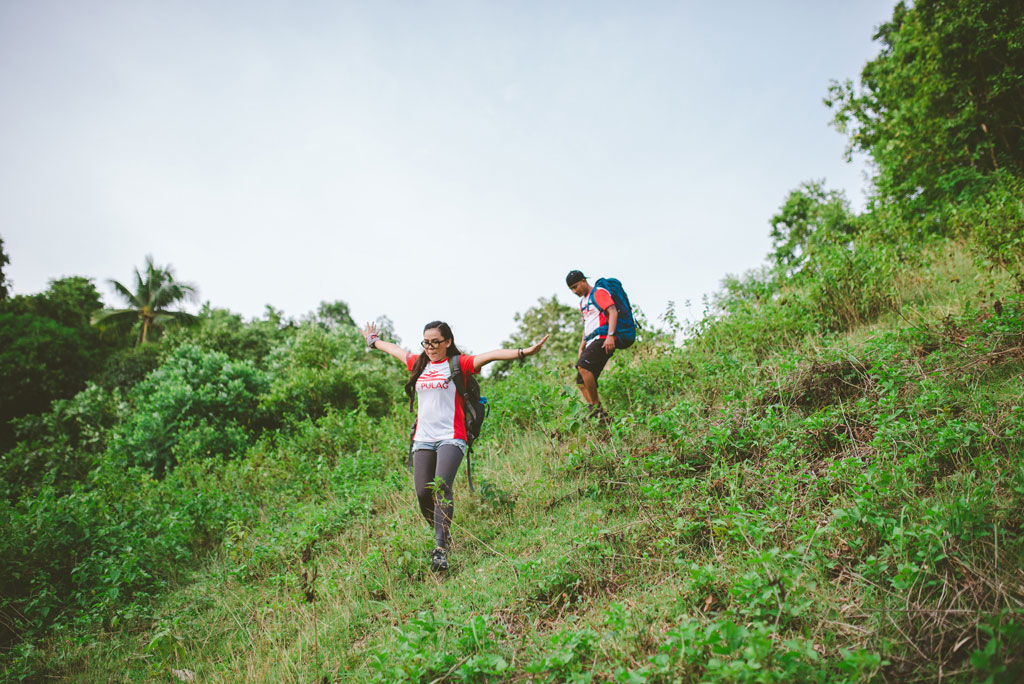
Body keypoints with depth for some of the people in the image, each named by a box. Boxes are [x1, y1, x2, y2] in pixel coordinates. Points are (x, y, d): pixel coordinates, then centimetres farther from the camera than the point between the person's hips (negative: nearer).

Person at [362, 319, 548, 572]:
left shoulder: (459, 364, 1)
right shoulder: (418, 364, 15)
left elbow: (491, 355, -12)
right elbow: (394, 349, 32)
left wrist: (523, 352, -23)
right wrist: (373, 340, 49)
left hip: (450, 437, -5)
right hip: (423, 439, 5)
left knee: (441, 487, -21)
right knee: (423, 493, -2)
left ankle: (441, 549, -20)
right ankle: (444, 535, 22)